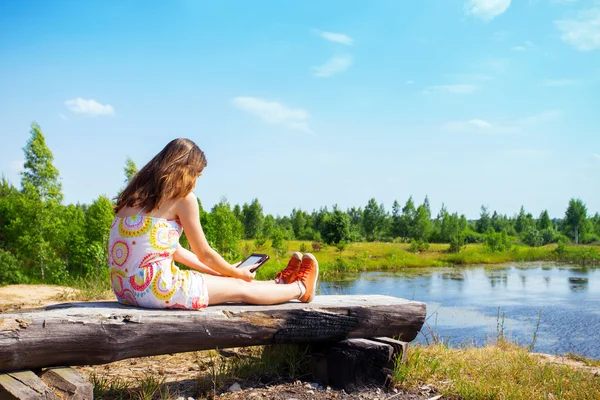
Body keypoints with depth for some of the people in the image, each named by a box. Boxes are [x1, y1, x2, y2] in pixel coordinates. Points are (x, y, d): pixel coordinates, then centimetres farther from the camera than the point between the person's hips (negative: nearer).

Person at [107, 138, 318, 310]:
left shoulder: (139, 193, 16)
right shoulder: (184, 197, -9)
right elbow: (204, 254, -3)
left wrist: (220, 272, 27)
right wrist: (238, 273, 16)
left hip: (125, 288, 8)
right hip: (155, 288, -8)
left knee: (227, 281, 25)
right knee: (240, 288, 13)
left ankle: (277, 283, 43)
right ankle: (300, 289, 33)